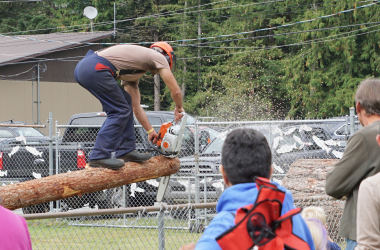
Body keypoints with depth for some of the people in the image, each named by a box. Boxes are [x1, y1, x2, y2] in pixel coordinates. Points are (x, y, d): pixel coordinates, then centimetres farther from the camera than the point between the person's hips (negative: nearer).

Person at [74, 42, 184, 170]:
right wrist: (179, 109, 34)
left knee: (125, 102, 20)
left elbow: (136, 107, 39)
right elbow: (175, 91, 15)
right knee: (120, 111, -2)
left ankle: (126, 151, 19)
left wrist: (150, 131, 45)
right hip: (96, 68, -9)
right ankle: (99, 156, -7)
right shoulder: (159, 57, 13)